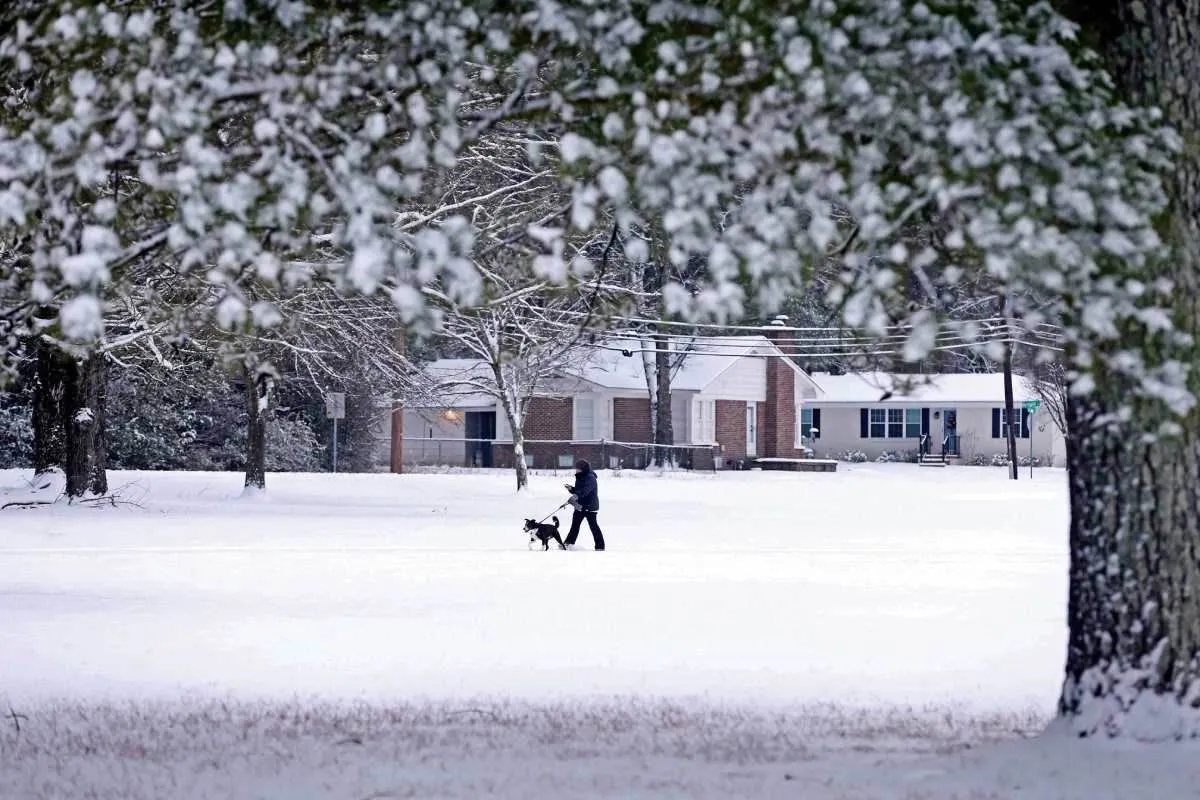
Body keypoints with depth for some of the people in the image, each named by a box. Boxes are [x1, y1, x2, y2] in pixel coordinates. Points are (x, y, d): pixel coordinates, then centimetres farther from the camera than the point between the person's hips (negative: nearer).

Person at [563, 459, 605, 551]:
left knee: (593, 526, -7)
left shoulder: (590, 478, -17)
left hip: (590, 506, -9)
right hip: (580, 505, 9)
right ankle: (569, 543, 27)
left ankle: (600, 546, -3)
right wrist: (571, 489, 1)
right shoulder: (580, 478, 12)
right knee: (575, 525, 16)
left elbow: (586, 490, -35)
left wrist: (576, 496, -48)